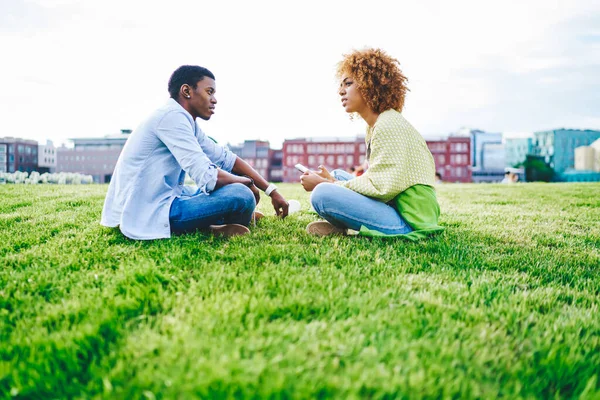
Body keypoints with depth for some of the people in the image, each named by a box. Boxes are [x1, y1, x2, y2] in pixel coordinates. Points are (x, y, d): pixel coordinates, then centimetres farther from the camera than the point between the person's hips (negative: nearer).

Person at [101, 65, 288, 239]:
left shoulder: (186, 121, 13)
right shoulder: (173, 116, -17)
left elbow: (226, 158, 12)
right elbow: (208, 178, -25)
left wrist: (271, 190, 7)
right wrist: (247, 182, -6)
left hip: (159, 202, 11)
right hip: (149, 212, -11)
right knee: (242, 195, -22)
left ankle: (220, 225, -1)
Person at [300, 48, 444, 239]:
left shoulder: (389, 125, -16)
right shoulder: (375, 126, 15)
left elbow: (380, 187, -21)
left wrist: (326, 185, -13)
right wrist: (332, 180, 3)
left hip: (408, 222, -11)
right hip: (394, 208, 11)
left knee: (322, 194, -26)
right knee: (338, 175, 22)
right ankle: (343, 228, 0)